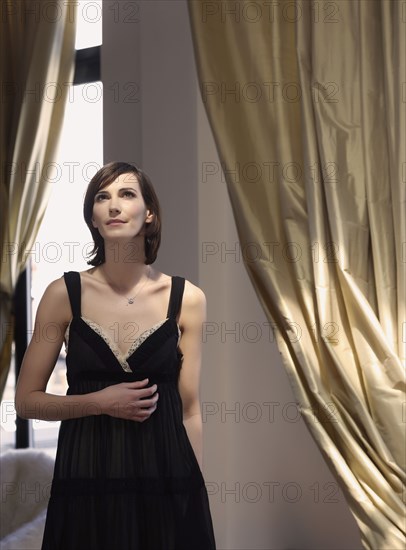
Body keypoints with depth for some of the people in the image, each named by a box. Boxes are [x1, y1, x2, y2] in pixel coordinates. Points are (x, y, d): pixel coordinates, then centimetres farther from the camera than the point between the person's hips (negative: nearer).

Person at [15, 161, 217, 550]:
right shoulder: (63, 294, -2)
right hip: (86, 475, 0)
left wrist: (198, 495, 4)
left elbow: (189, 409, 4)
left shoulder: (186, 299, -1)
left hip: (165, 475, 0)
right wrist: (99, 402, -12)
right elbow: (26, 401, 2)